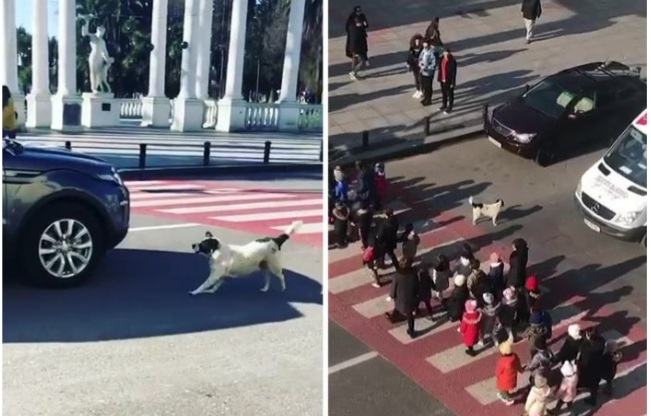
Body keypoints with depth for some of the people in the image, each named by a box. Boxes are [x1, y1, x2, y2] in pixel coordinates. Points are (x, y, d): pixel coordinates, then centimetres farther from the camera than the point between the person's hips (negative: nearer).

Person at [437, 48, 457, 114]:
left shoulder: (453, 61, -22)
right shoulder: (442, 59, -3)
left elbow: (454, 73, -18)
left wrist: (452, 83, -16)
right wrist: (439, 78, 11)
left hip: (449, 81, -7)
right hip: (442, 80, 7)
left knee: (450, 95, 10)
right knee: (443, 94, 22)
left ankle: (449, 108, 23)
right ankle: (444, 106, 41)